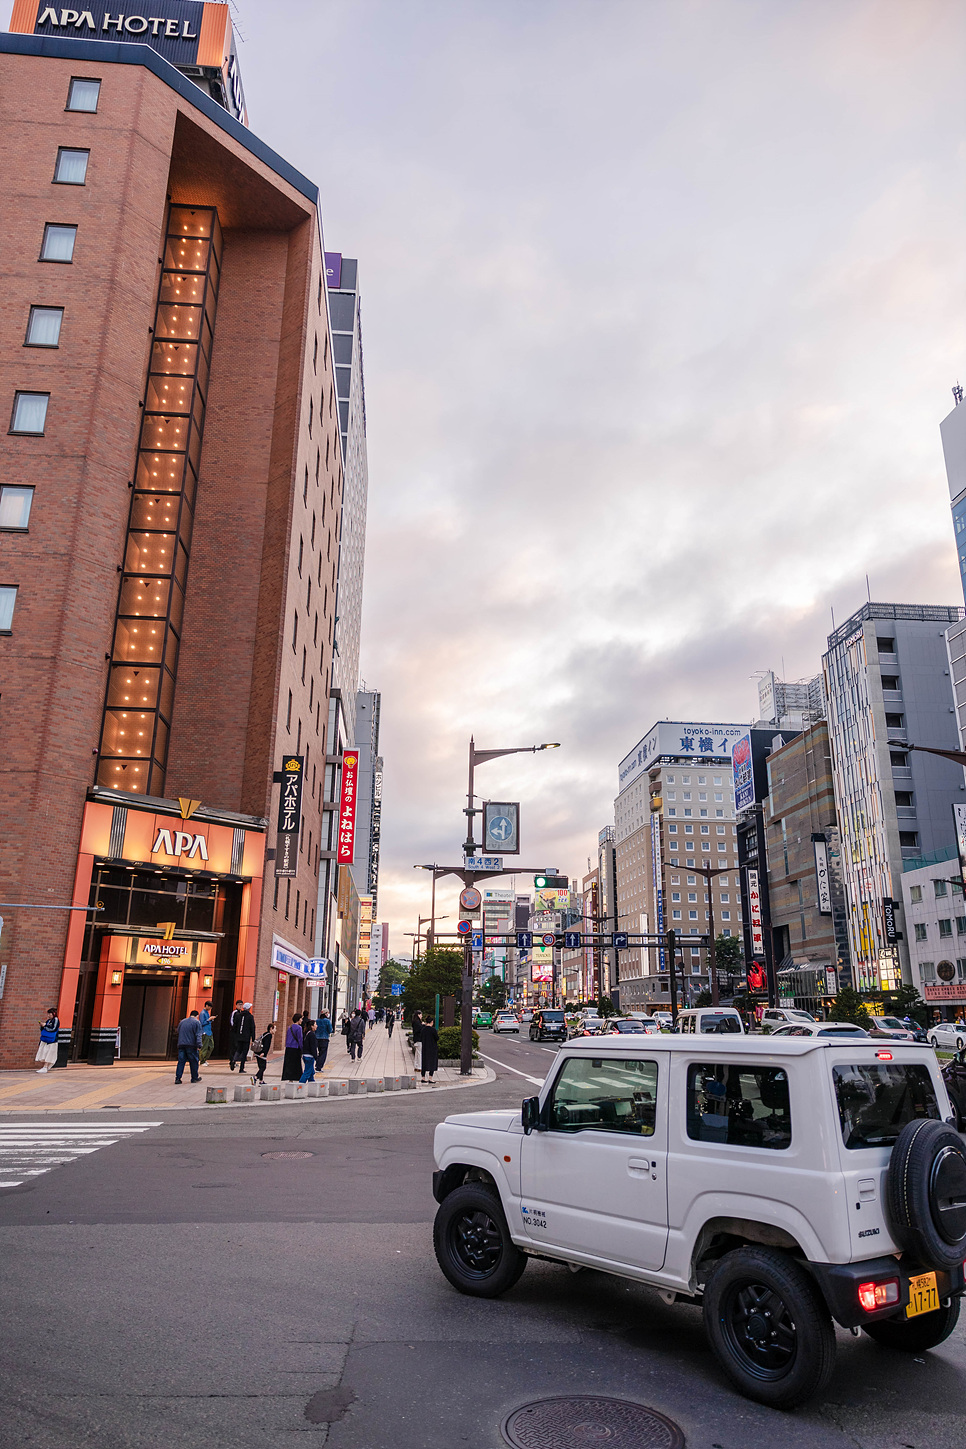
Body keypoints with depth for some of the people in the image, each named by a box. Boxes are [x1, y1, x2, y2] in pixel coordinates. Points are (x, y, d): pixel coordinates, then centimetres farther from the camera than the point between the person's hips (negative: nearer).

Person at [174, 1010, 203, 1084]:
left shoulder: (182, 1022, 17)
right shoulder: (197, 1022, -1)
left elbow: (178, 1033, 27)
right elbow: (198, 1035, -9)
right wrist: (199, 1046, -12)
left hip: (181, 1045, 4)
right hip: (191, 1045, -4)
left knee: (181, 1062, 3)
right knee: (194, 1062, 6)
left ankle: (177, 1078, -6)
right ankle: (194, 1078, 13)